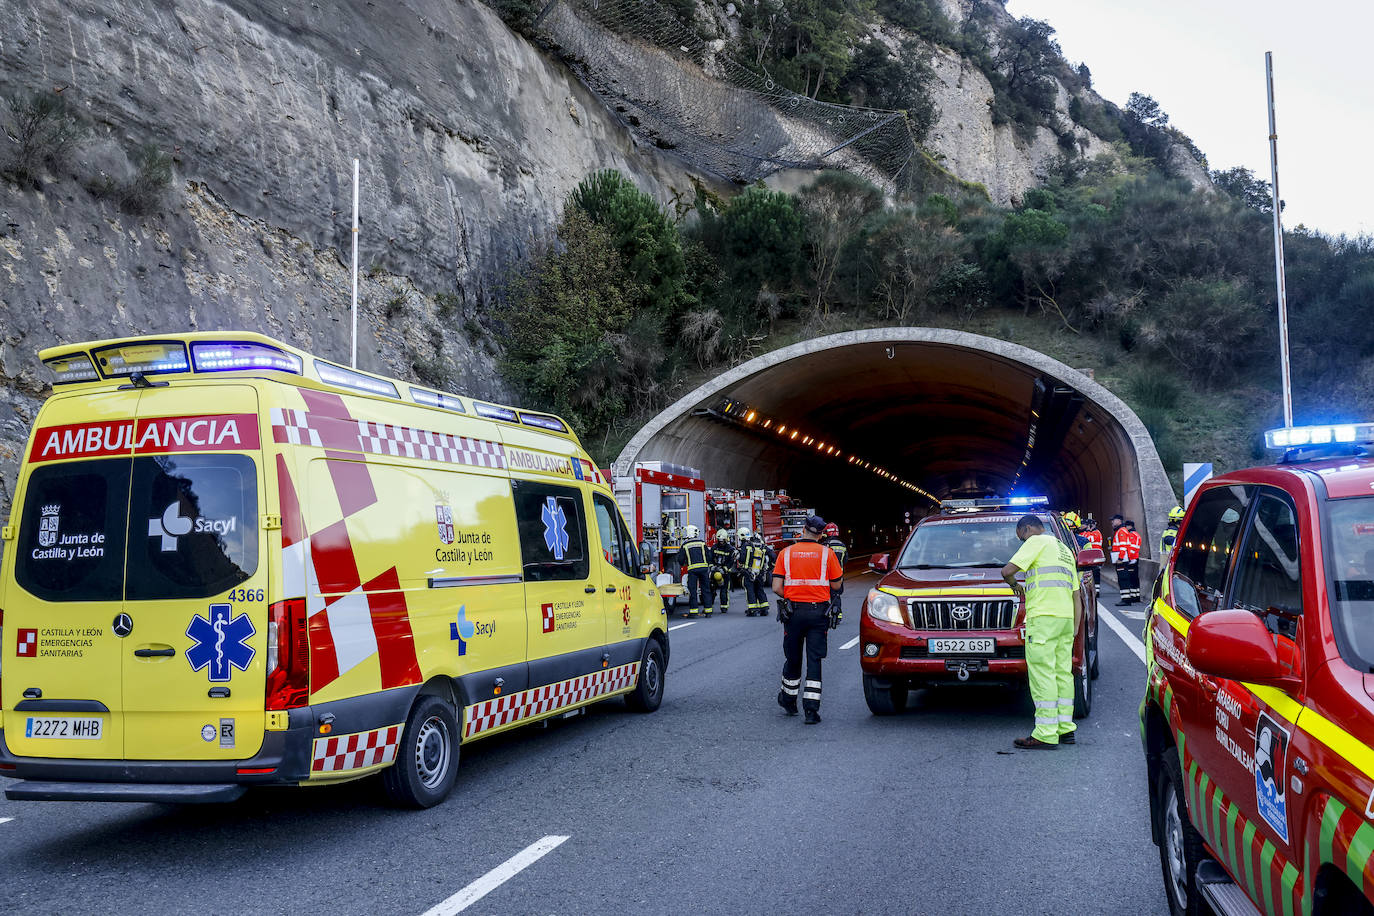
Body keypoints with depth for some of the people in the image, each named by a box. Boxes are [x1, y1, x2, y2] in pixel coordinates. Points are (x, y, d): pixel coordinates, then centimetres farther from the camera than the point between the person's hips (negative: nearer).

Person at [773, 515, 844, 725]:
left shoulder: (786, 553, 1)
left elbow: (776, 587, -4)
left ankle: (788, 702, 31)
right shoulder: (827, 553, -2)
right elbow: (836, 584, 3)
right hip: (819, 611, -1)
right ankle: (811, 709, -6)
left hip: (793, 612, 1)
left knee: (792, 659, 15)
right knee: (814, 660, 0)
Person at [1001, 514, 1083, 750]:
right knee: (1063, 673, 12)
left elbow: (1007, 570, -10)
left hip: (1043, 616, -9)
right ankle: (1066, 729, 14)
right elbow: (1077, 596, 25)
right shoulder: (1065, 550, 27)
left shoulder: (1037, 541, 0)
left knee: (1042, 674, -9)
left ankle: (1046, 734, -10)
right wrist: (1075, 629, 23)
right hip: (1066, 616, 9)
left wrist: (1014, 584, 11)